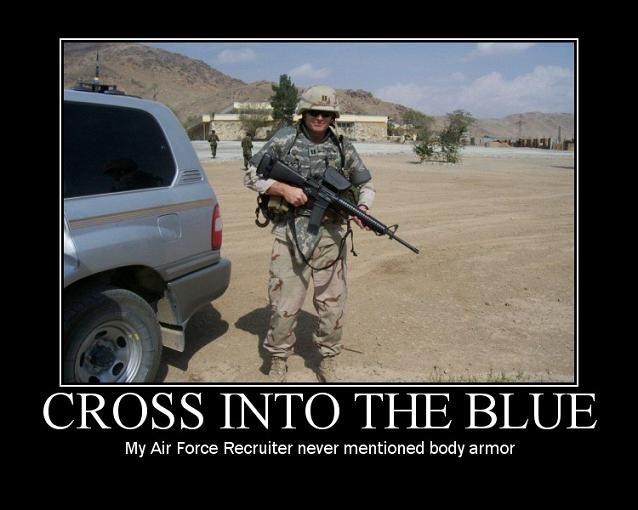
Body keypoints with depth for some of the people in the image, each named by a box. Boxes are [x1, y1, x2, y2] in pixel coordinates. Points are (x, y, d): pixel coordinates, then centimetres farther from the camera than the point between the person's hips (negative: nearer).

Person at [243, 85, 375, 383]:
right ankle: (278, 361, 23)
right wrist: (283, 189, -11)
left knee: (332, 303, 8)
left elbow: (365, 184, 16)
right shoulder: (284, 140, 1)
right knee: (285, 305, 2)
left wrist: (362, 208, -5)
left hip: (330, 236, 2)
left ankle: (328, 361, 26)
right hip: (290, 234, -2)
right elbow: (251, 176, 4)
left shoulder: (342, 147, 8)